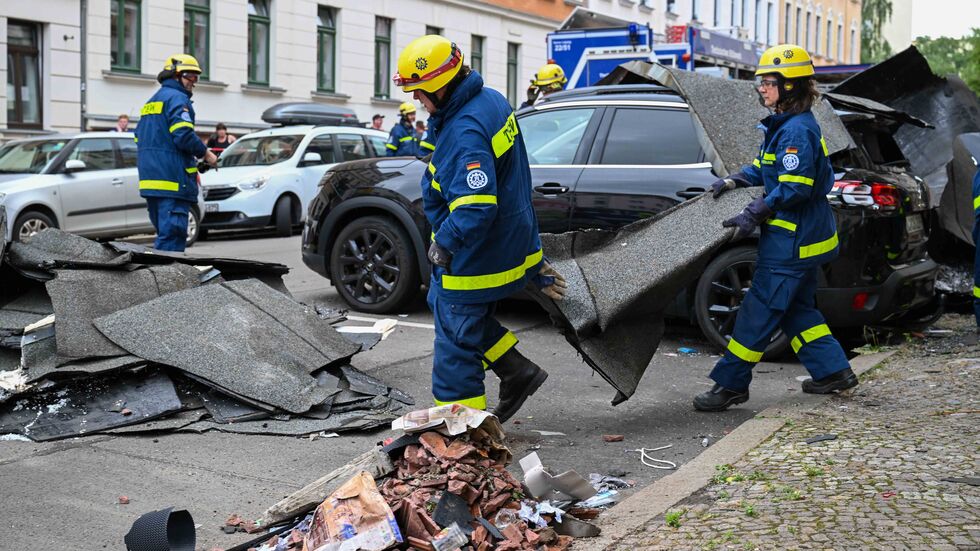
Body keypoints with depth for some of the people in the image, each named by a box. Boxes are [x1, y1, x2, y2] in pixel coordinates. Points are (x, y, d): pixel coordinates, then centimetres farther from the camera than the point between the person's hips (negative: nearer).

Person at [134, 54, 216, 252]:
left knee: (164, 233, 16)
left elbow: (139, 139, 24)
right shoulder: (177, 98, -7)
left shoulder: (151, 102, 23)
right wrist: (205, 153, -5)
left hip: (150, 180, 9)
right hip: (173, 181, -9)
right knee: (172, 236, -11)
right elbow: (183, 135, -20)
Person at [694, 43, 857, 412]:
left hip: (793, 242, -11)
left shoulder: (797, 131, -20)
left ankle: (730, 383, 2)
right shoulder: (784, 126, 12)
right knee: (797, 308, 19)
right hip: (803, 237, 11)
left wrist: (754, 215, -22)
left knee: (760, 309, -4)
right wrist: (734, 181, 5)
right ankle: (833, 371, 26)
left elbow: (794, 188, -25)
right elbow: (765, 167, 21)